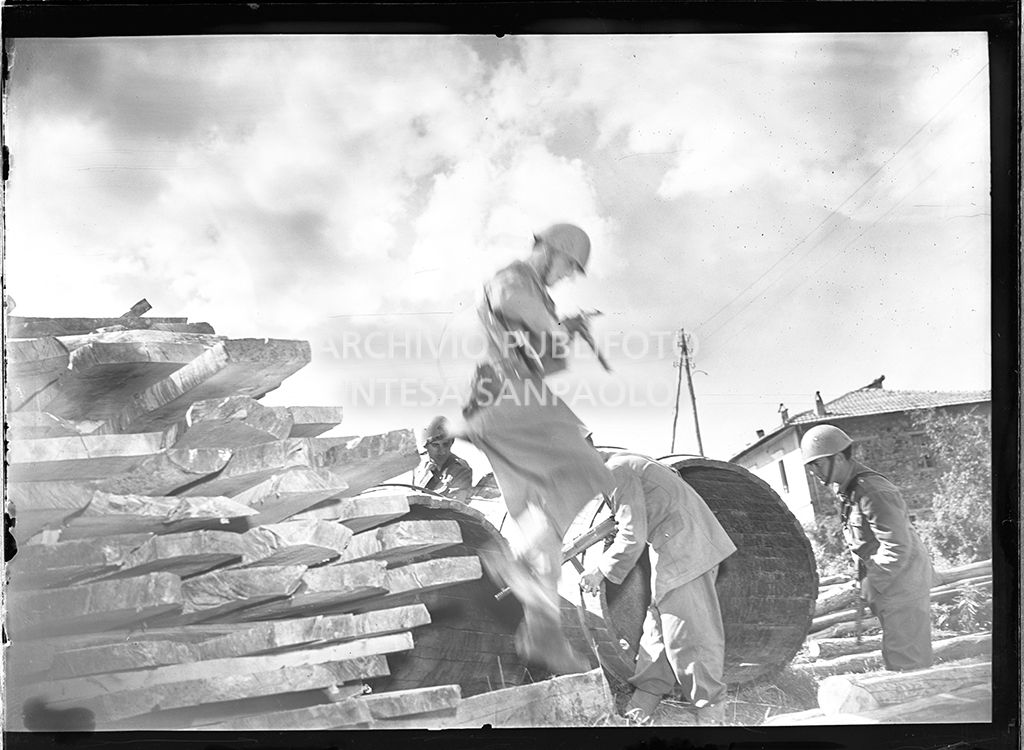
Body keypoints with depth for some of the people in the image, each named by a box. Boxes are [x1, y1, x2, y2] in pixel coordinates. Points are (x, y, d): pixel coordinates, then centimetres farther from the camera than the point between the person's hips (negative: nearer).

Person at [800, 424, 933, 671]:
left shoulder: (873, 492, -25)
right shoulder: (845, 490, 6)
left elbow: (897, 548, -27)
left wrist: (870, 584, -20)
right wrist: (863, 578, 8)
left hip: (903, 579, -10)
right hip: (885, 580, 10)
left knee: (905, 659, -5)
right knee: (895, 653, 18)